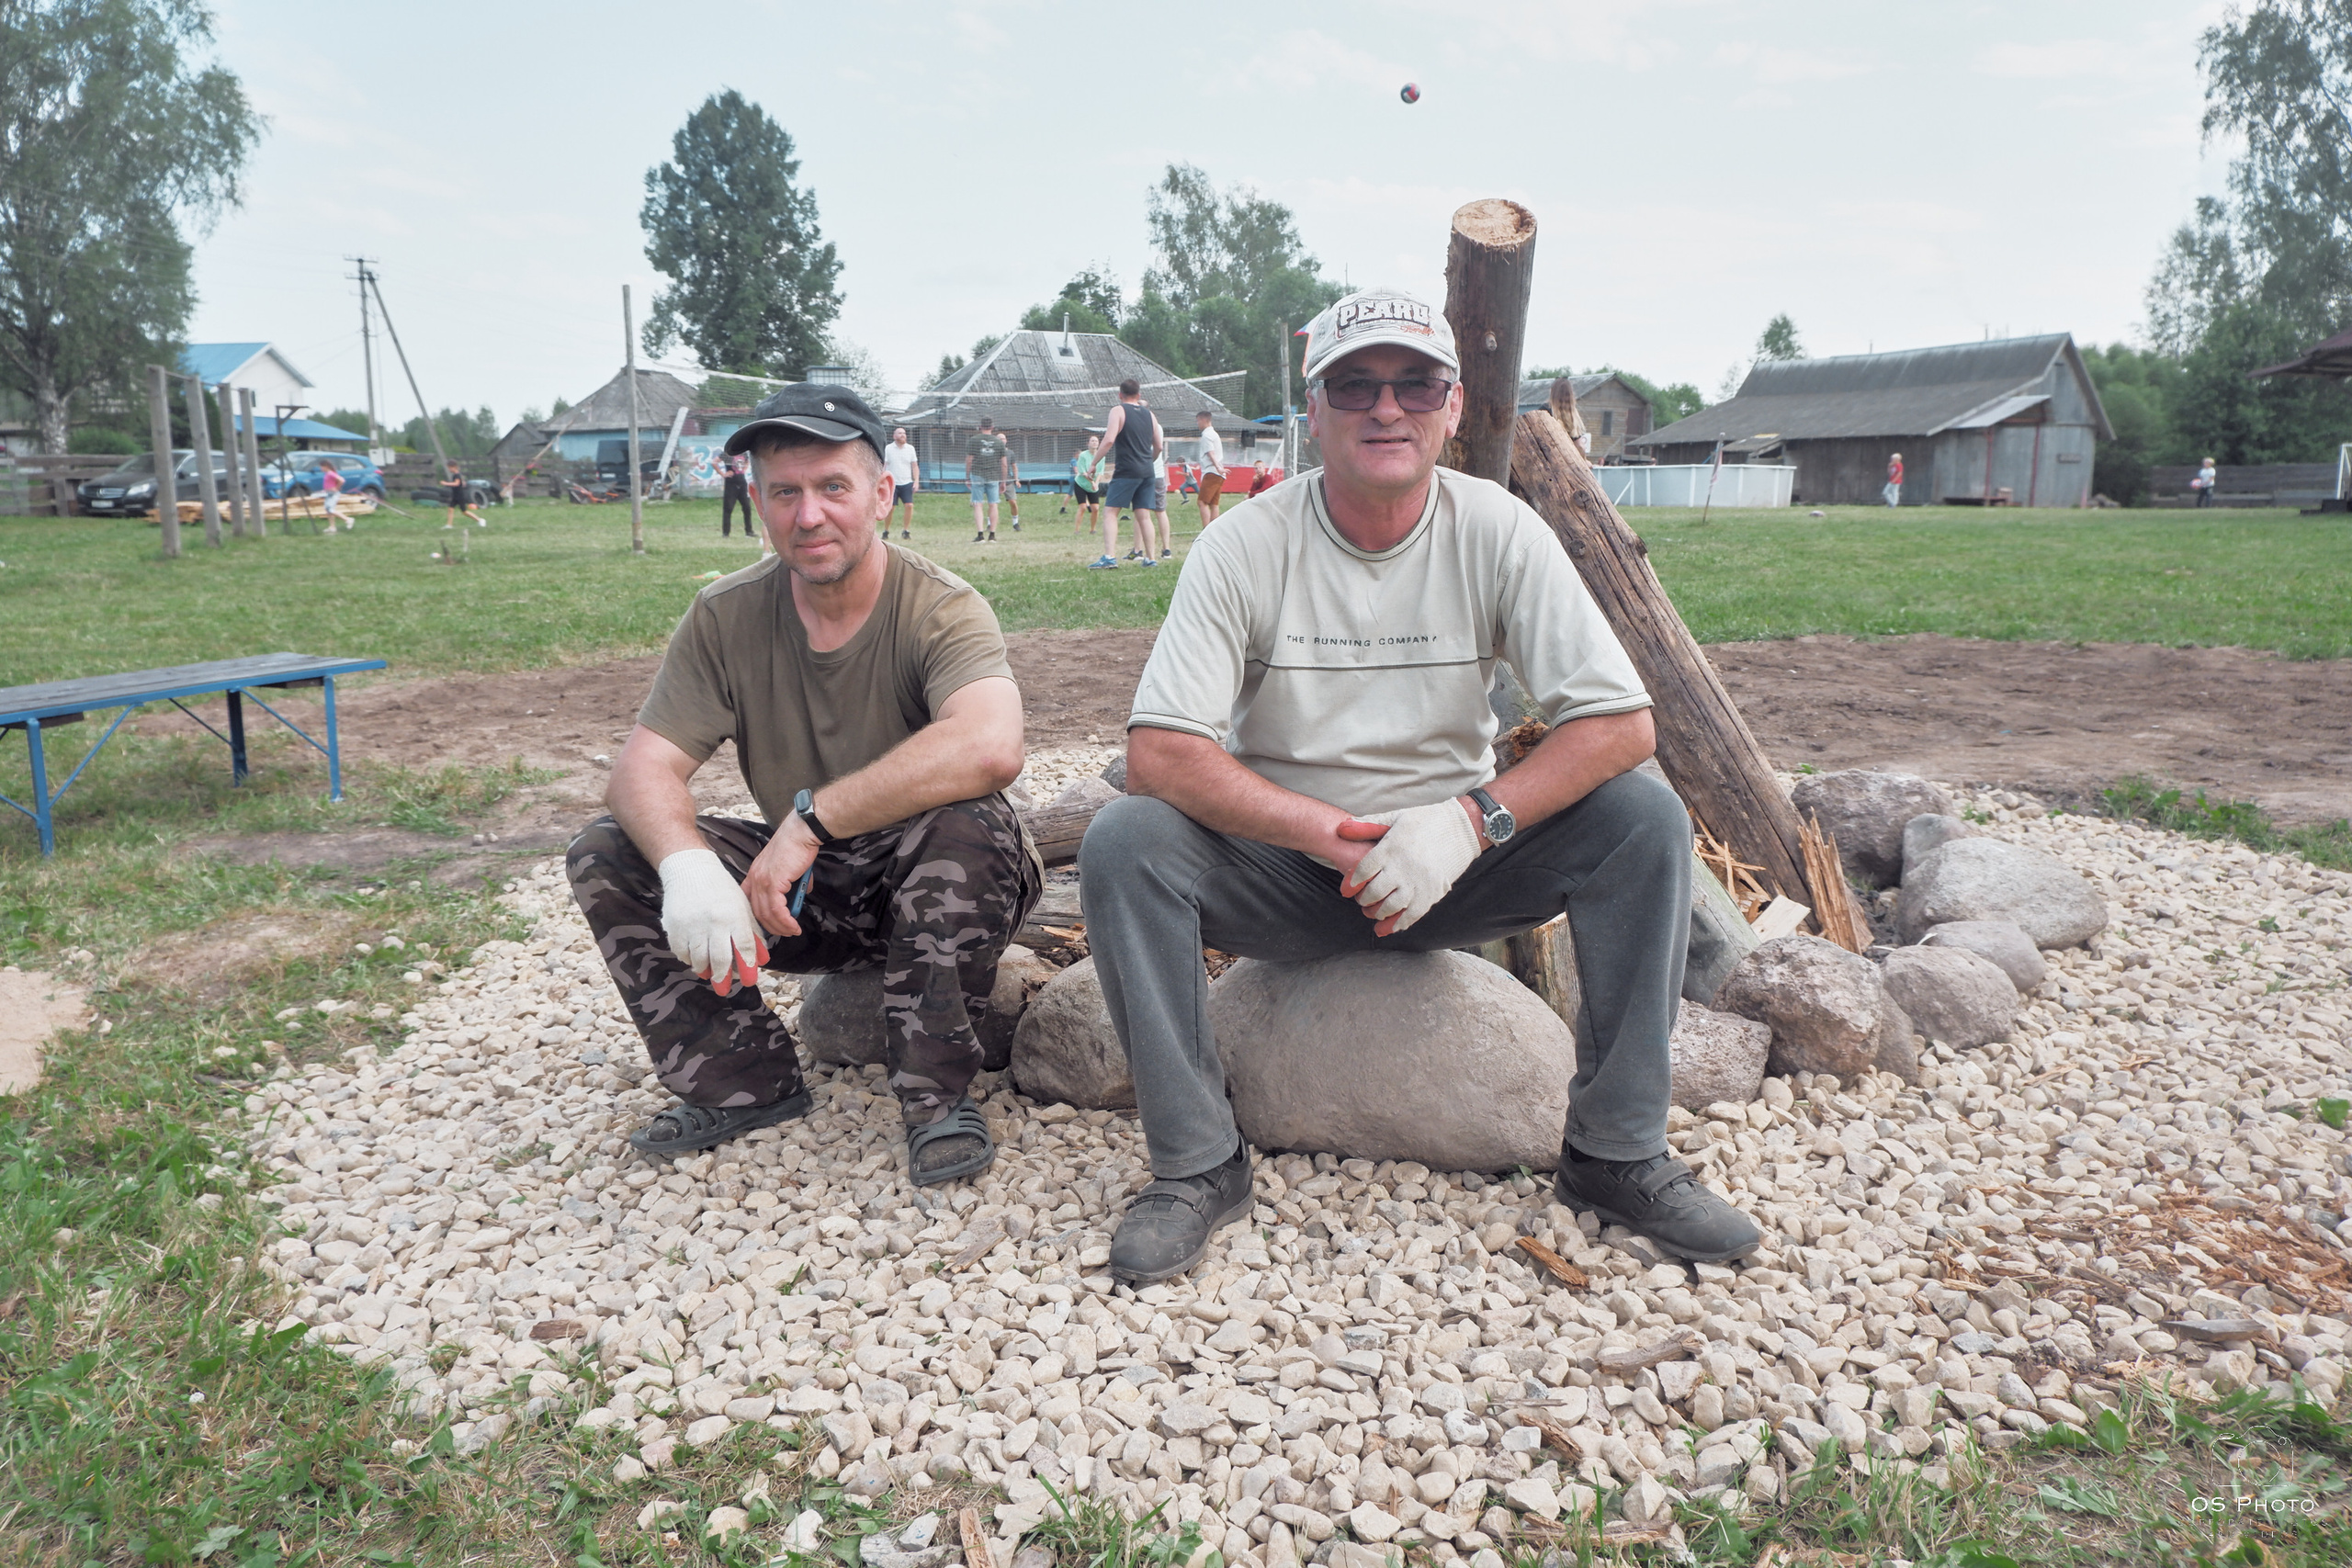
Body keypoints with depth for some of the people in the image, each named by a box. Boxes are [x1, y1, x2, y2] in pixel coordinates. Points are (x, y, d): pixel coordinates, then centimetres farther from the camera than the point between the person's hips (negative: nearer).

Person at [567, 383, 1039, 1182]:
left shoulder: (941, 609, -20)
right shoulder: (726, 617, -4)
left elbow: (991, 746, -40)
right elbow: (645, 765, -11)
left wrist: (810, 817, -36)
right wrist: (685, 864, -33)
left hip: (934, 892, -4)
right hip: (803, 889, 5)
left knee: (965, 821, -37)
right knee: (605, 854, -11)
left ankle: (938, 1095, -18)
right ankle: (746, 1081, -1)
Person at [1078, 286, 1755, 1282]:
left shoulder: (1497, 533, -9)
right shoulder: (1244, 547, -13)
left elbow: (1620, 723, -13)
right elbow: (1159, 753, -20)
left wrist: (1471, 821, -27)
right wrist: (1337, 835, -29)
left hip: (1453, 862, 1)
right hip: (1283, 871, -1)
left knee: (1645, 816, -21)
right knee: (1123, 842, -27)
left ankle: (1616, 1153, -6)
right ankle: (1197, 1164, -12)